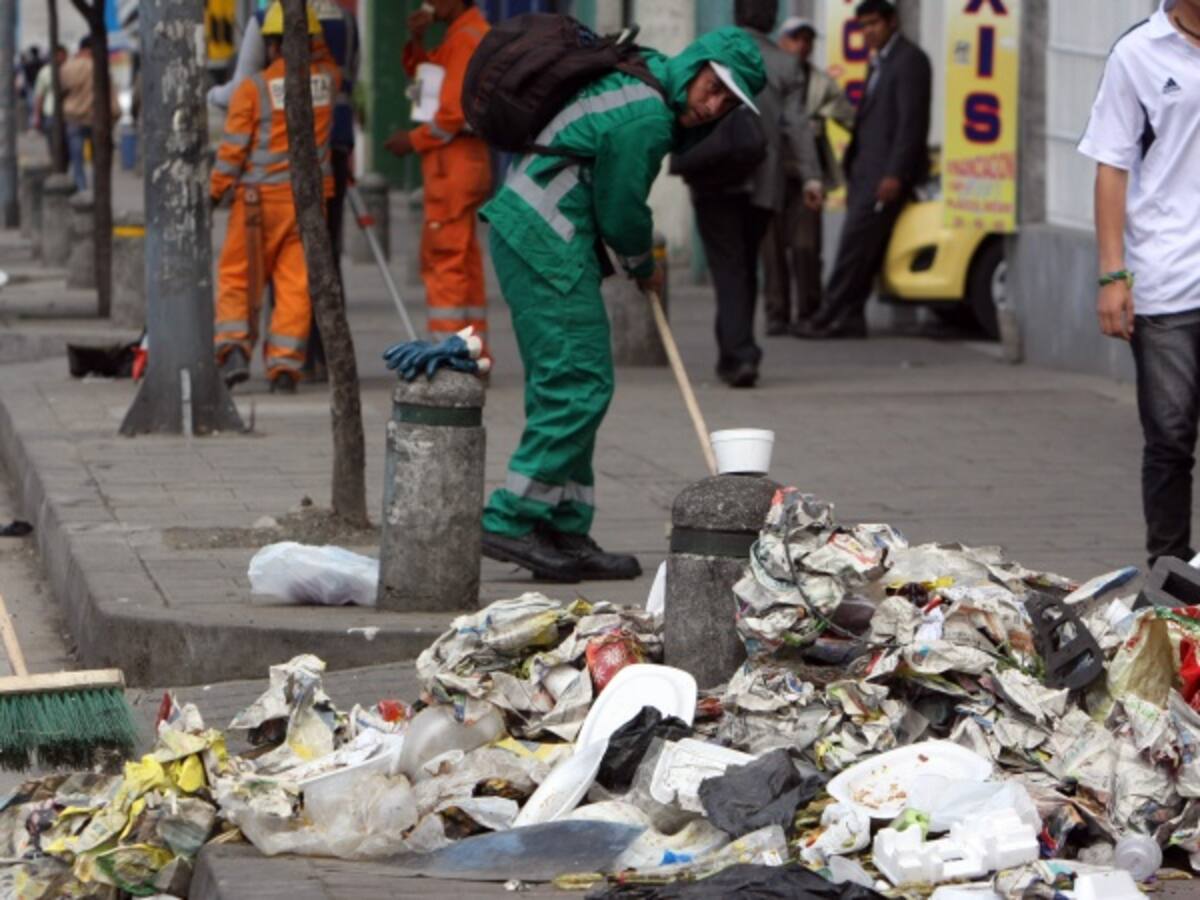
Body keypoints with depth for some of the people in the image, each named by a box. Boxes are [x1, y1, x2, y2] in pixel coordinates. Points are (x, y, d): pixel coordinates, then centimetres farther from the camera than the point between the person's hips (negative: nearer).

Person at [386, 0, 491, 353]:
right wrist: (416, 40, 2)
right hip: (462, 163, 10)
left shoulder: (467, 38, -14)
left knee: (444, 262, -10)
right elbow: (422, 73, 20)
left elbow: (454, 112, -19)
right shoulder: (461, 34, 17)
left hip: (453, 163, -10)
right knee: (463, 264, 13)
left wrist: (413, 140, -8)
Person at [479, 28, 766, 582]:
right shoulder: (647, 117, -18)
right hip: (548, 243, -11)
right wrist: (645, 269, 10)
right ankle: (510, 523, -13)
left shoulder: (642, 73, 12)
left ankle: (564, 533, 13)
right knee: (580, 383, -11)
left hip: (519, 227, 11)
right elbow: (620, 213, -10)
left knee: (563, 385, 11)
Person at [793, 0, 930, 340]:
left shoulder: (909, 60, -8)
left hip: (886, 171, -9)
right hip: (867, 171, 9)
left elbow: (912, 121, -15)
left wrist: (895, 175, -21)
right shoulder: (879, 62, 22)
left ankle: (829, 318, -13)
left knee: (857, 245, -12)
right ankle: (849, 318, 7)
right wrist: (853, 173, 19)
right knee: (859, 248, 6)